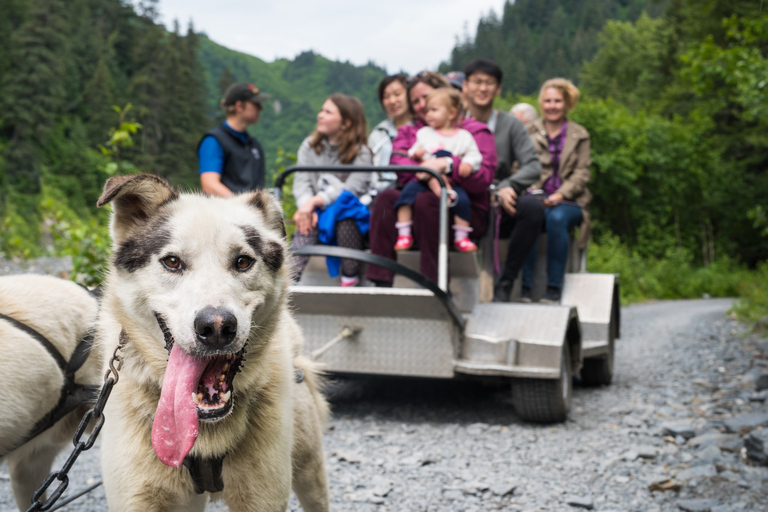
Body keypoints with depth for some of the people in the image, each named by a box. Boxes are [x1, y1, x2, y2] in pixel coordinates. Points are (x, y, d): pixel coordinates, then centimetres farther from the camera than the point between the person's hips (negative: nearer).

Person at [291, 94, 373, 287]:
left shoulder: (360, 153, -1)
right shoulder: (309, 146, 12)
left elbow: (351, 188, -14)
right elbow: (301, 182, 3)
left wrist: (316, 201, -25)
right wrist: (306, 206, -19)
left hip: (350, 215, -2)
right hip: (317, 212, 2)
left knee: (345, 209, -36)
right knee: (306, 226, -31)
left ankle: (350, 278, -27)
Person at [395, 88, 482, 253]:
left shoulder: (464, 136, 10)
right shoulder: (424, 133, 19)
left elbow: (474, 155, 4)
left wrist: (468, 163, -17)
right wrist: (416, 153, -4)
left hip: (452, 181, -2)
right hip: (425, 178, 2)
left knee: (462, 199, -28)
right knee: (407, 191, -24)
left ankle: (461, 237, -13)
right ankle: (404, 234, -20)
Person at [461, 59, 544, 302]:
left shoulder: (510, 125, 10)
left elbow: (533, 166, -1)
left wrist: (507, 187, -19)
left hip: (500, 208, 1)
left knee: (533, 207, -31)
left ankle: (504, 284, -18)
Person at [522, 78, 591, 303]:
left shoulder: (580, 135, 14)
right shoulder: (530, 131, 14)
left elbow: (582, 173, 5)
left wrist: (561, 194, -12)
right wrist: (530, 191, -15)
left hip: (568, 201, 0)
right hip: (535, 195, 0)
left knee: (557, 218, -35)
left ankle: (553, 291, -31)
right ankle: (524, 288, -33)